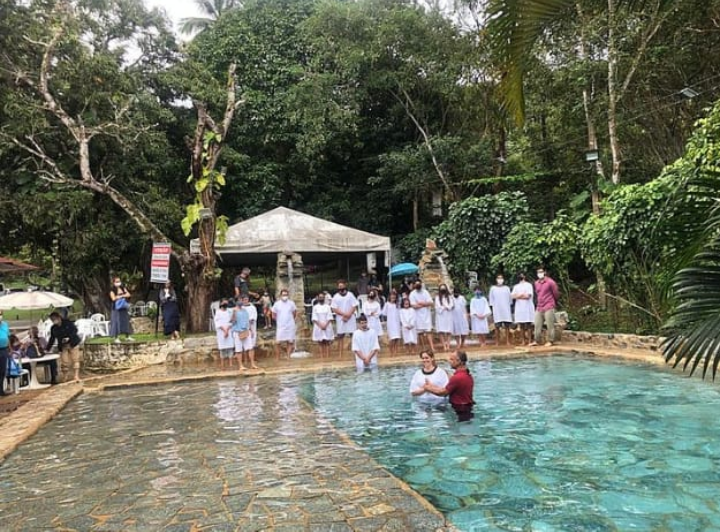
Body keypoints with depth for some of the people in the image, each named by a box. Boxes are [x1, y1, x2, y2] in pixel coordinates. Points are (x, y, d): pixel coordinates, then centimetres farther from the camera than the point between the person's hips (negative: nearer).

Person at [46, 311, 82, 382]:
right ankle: (64, 378, 12)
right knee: (64, 362, -1)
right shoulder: (53, 328, 5)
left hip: (73, 344, -4)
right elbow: (52, 339, 12)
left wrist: (69, 338, -23)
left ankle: (76, 376, -8)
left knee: (75, 360, -7)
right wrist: (47, 349, 9)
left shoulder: (67, 322, -8)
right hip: (63, 346, 4)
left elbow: (75, 330, -11)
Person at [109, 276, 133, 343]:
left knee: (126, 322, 7)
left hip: (124, 308, 5)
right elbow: (113, 298, -17)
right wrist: (122, 296, -12)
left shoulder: (123, 288, 10)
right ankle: (116, 338, 0)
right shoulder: (112, 291, -4)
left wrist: (120, 295, -13)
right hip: (116, 309, -4)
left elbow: (128, 295, -1)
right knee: (117, 322, -4)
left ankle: (127, 337, 15)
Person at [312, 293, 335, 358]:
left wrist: (325, 325, -12)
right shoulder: (315, 307, 4)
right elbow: (314, 318, -2)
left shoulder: (327, 306, 4)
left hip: (327, 326, 0)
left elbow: (329, 317, -1)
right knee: (321, 343, 1)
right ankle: (322, 357, 3)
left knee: (327, 343, -1)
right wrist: (320, 325, -11)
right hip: (318, 326, 0)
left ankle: (328, 357, 1)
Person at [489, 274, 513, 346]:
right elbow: (491, 299, 7)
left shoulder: (506, 288, 10)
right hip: (497, 310, -1)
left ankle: (507, 341, 0)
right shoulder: (493, 288, 7)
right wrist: (492, 307, 0)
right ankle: (498, 341, 3)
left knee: (507, 325, -3)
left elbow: (510, 299, 11)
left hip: (506, 309, 1)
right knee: (497, 326, -3)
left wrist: (511, 308, 6)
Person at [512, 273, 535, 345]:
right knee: (521, 325, 3)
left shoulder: (528, 285, 3)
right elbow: (513, 296, 0)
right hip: (519, 307, 3)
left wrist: (518, 296, -1)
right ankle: (522, 341, 8)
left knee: (528, 324, -2)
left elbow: (528, 296, -9)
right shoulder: (516, 286, 14)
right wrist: (523, 295, -9)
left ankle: (529, 341, 2)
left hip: (528, 307, -3)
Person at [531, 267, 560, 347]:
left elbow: (556, 294, 0)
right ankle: (536, 341, 10)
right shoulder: (536, 283, 11)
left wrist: (554, 303, 13)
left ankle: (550, 341, 2)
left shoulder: (550, 282, -8)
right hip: (539, 307, 6)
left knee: (550, 325, -3)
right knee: (537, 325, 5)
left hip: (549, 307, -6)